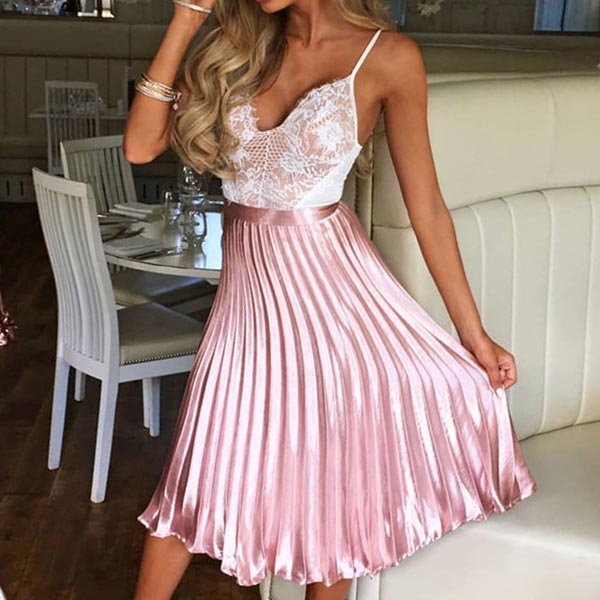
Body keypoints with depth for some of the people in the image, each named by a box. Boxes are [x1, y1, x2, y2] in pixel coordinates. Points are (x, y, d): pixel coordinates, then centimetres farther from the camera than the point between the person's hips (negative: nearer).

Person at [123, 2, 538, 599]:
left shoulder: (387, 57, -8)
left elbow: (426, 205, -4)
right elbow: (140, 145, -3)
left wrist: (473, 334, -3)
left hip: (329, 275, -2)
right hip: (250, 281, 3)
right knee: (200, 466, 7)